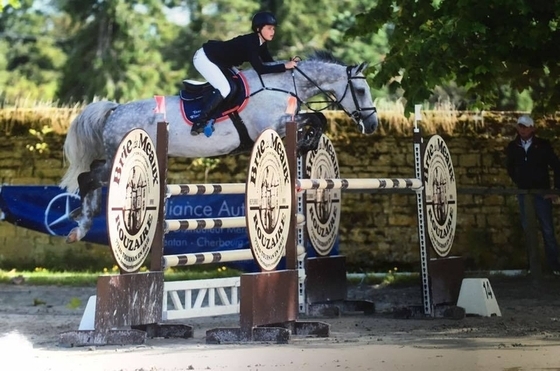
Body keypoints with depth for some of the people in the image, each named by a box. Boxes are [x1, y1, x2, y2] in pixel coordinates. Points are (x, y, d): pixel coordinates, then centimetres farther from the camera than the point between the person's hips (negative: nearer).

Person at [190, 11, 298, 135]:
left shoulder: (260, 44, -1)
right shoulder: (249, 42, -28)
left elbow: (270, 63, 5)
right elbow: (260, 69, -34)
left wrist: (289, 64, -9)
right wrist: (284, 66, -35)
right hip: (204, 58, -10)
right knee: (225, 89, -22)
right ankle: (199, 122, -19)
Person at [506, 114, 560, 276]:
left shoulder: (543, 145, -6)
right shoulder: (513, 147, 3)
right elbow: (511, 168, 18)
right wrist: (519, 183, 10)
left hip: (542, 192, -3)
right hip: (523, 193, 3)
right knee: (528, 229, 6)